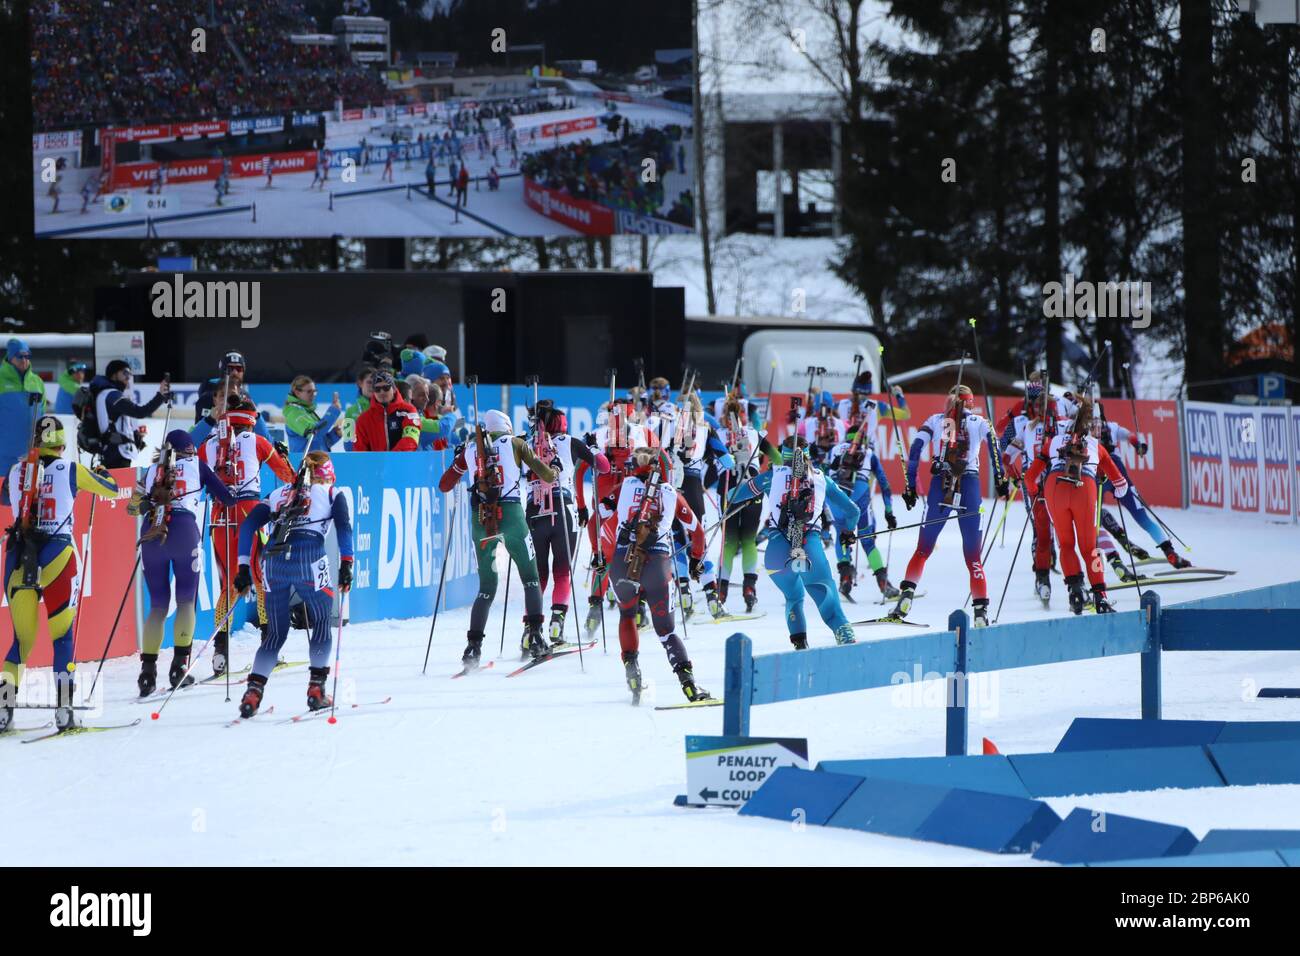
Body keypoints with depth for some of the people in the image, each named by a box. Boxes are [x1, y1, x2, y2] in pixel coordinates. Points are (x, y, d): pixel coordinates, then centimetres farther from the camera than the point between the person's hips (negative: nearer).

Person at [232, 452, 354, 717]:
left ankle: (254, 691, -3)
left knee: (275, 633, 13)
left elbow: (249, 525, 18)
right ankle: (316, 689, 6)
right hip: (309, 559, -3)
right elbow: (344, 525, 0)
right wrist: (346, 564, -2)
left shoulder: (279, 494, 27)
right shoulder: (332, 494, 17)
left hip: (273, 561, 3)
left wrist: (244, 567, 16)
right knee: (322, 622, 16)